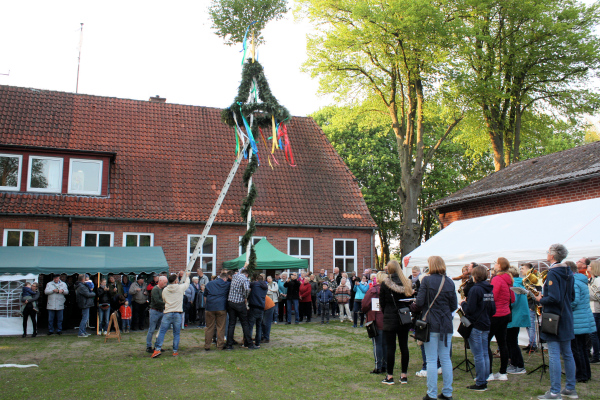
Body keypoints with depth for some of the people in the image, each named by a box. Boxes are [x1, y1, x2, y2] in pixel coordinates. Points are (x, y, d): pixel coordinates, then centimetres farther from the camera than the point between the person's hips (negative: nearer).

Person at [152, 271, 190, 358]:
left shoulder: (165, 290, 6)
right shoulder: (180, 288, -1)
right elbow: (187, 283, 18)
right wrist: (187, 276, 36)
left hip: (167, 313, 1)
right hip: (177, 313, -1)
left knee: (162, 332, 5)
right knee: (176, 334, 6)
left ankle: (158, 349, -3)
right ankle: (175, 351, 9)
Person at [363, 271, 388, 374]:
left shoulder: (372, 290, -11)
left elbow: (364, 305, -11)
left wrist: (365, 312, 9)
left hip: (376, 321, -4)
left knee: (377, 344, 1)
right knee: (386, 344, 12)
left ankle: (378, 367, 2)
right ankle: (385, 366, 18)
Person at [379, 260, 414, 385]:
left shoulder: (385, 283, -9)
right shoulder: (407, 283, 1)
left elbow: (382, 303, -3)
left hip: (390, 319, -4)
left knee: (390, 347, 1)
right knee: (404, 346, 9)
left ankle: (390, 376, 5)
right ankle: (404, 375, 15)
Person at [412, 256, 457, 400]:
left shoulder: (427, 280, -9)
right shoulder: (450, 282, 4)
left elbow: (419, 302, -12)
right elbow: (454, 305, 7)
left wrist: (414, 306, 9)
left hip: (431, 324, -4)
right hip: (447, 325, 4)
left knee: (431, 360, 1)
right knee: (446, 359, 12)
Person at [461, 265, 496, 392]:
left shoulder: (475, 289, -16)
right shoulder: (489, 289, 8)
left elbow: (469, 310, -18)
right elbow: (493, 310, 12)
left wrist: (463, 303, 1)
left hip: (476, 326, -8)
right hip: (486, 325, 8)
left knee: (478, 356, -3)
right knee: (485, 354, 13)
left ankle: (480, 383, 2)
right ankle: (484, 381, 19)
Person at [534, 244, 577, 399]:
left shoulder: (552, 273, -17)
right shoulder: (568, 273, 10)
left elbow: (554, 298, -24)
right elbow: (572, 297, 17)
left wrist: (540, 299, -7)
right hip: (566, 318, 9)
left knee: (554, 355, -6)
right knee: (567, 354, 15)